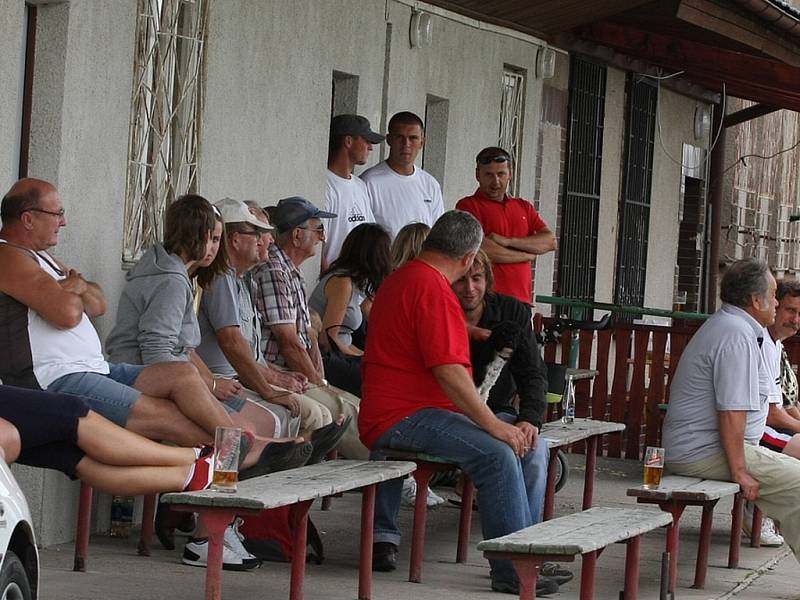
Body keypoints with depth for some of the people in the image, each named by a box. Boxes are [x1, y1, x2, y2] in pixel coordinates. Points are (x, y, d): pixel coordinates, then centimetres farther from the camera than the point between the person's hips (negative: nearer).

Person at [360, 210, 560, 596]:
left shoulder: (402, 279, 21)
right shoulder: (432, 288, -14)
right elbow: (449, 371, -23)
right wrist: (494, 425, -21)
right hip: (403, 418, -11)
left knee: (524, 446, 6)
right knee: (497, 454, -29)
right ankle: (511, 571, -27)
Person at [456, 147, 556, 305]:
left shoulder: (524, 207, 21)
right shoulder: (468, 206, 3)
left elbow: (550, 242, 8)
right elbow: (483, 250, -10)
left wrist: (508, 241, -5)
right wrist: (527, 255, 2)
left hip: (521, 299, 5)